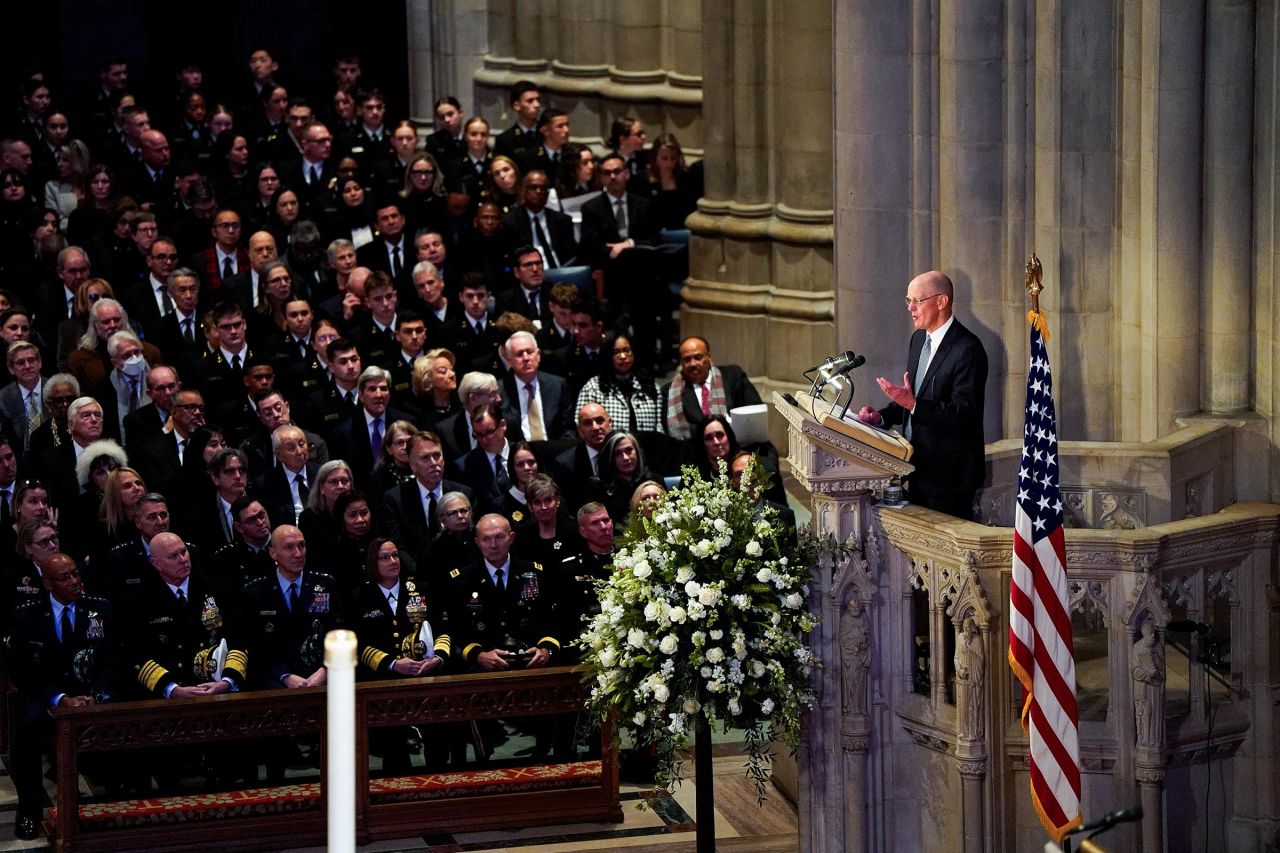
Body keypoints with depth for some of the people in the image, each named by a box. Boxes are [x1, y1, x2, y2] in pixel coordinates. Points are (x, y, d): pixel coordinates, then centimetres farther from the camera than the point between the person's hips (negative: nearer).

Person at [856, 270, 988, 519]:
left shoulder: (967, 349, -17)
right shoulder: (919, 339, 12)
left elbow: (963, 413, -22)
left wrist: (913, 404, -31)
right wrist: (881, 417, 2)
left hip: (949, 471, -8)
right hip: (918, 470, 9)